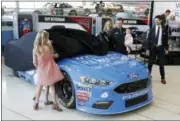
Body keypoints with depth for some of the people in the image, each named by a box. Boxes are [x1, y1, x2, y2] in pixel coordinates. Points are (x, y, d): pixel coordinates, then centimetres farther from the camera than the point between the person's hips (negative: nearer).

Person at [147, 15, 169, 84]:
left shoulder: (164, 29, 0)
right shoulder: (152, 30, 0)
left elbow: (166, 40, 5)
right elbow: (149, 39, 0)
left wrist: (166, 49, 3)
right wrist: (148, 49, -4)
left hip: (161, 48, 0)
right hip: (153, 48, 0)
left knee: (161, 63, 4)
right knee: (150, 62, 9)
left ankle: (163, 78, 14)